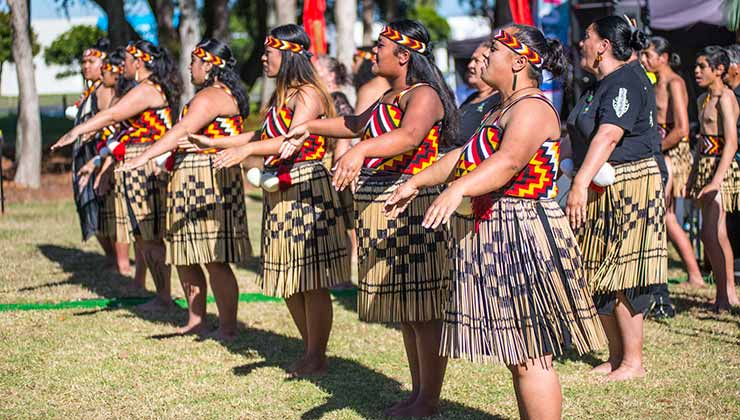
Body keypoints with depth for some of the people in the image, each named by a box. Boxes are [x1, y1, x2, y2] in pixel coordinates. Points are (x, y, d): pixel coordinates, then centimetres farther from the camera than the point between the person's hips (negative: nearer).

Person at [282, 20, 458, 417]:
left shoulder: (423, 95, -13)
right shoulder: (390, 96, 19)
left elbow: (408, 137, -34)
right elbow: (357, 124, 38)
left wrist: (360, 151, -49)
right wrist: (311, 126, 30)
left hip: (413, 209, -10)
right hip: (382, 209, 10)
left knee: (422, 309, -5)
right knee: (404, 309, 14)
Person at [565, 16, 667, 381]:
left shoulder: (626, 81, -15)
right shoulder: (600, 85, 17)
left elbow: (608, 136, -27)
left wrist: (580, 185, -35)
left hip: (629, 189, -10)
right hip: (598, 192, 10)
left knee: (621, 281, -7)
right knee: (598, 278, 9)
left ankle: (633, 362, 1)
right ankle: (615, 357, 17)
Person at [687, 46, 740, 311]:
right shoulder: (704, 99, 15)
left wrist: (716, 180, -25)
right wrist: (694, 175, 24)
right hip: (705, 166, 9)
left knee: (713, 233, -15)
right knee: (710, 234, 8)